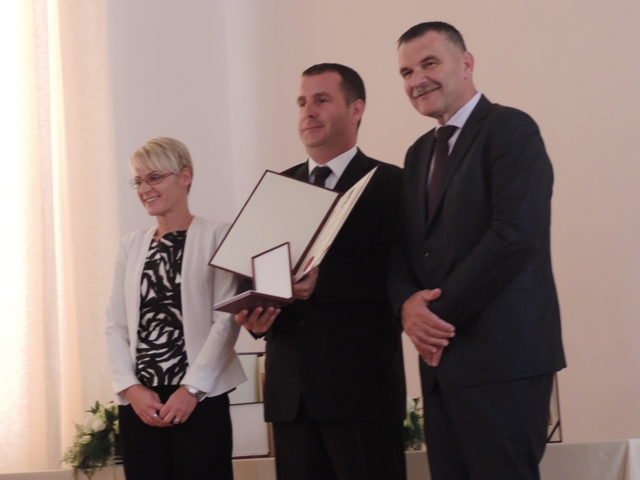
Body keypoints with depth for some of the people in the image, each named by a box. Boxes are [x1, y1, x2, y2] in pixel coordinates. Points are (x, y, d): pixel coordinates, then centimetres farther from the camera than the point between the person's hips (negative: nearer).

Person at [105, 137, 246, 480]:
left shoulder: (217, 237, 0)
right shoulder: (131, 246, 14)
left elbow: (226, 321, -6)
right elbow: (116, 325, 9)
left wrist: (192, 389, -13)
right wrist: (131, 387, -5)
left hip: (200, 400, -4)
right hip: (139, 402, 4)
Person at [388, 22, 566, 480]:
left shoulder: (510, 129, -7)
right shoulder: (420, 153, 19)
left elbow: (514, 236, -18)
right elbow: (406, 249, 15)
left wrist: (442, 314, -13)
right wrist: (409, 304, -7)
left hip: (503, 355, -8)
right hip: (442, 358, 8)